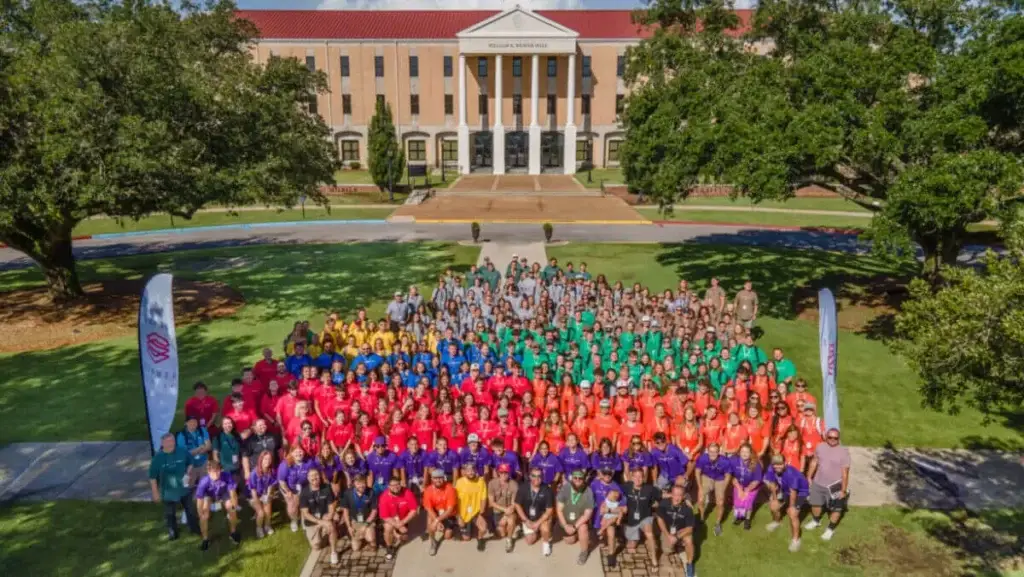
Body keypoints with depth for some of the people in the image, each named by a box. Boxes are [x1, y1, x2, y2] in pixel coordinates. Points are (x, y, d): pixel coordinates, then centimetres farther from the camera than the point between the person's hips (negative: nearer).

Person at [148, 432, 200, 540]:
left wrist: (188, 473, -6)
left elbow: (190, 462, 8)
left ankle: (194, 527, 37)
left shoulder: (182, 451, -12)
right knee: (170, 513, 12)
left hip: (184, 488, 2)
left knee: (190, 509, 17)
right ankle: (172, 532, 35)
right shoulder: (158, 458, -18)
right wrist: (155, 492, -8)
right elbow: (153, 477, -10)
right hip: (168, 491, -2)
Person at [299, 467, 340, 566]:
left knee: (331, 526, -34)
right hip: (312, 521, 1)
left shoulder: (327, 488, -11)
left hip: (325, 517, -1)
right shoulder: (304, 493, -14)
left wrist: (328, 518, -26)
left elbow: (331, 506, -6)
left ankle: (334, 552, -15)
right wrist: (320, 522, -26)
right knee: (316, 547, -1)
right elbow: (305, 513, -15)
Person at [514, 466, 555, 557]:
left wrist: (538, 523, -23)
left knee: (545, 530, -32)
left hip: (543, 517, -3)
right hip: (528, 518, 3)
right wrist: (526, 521, -14)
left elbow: (550, 510, -17)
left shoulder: (547, 490, -21)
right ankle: (537, 531, 35)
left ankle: (546, 542, 3)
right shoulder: (523, 488, -16)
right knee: (530, 541, 1)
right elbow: (518, 505, -7)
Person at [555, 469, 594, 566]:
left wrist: (575, 526, -25)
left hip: (581, 521, -3)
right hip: (566, 520, 3)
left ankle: (584, 552, -6)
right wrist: (565, 525, -18)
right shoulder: (565, 488, -22)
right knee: (570, 541, 11)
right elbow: (559, 509, -14)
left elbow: (587, 514, -21)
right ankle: (577, 533, 44)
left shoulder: (588, 492, -26)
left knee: (583, 528, -31)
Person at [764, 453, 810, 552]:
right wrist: (774, 499, 5)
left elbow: (793, 492, -29)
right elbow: (772, 484, -6)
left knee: (792, 514, -18)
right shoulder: (771, 469, -24)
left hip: (800, 492, -6)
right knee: (773, 506, 11)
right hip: (785, 490, 6)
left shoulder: (791, 473, -41)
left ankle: (796, 539, 0)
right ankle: (776, 522, 45)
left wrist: (791, 506, -16)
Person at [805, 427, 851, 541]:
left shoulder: (843, 451, -20)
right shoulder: (820, 447, -4)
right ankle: (816, 521, 50)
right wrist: (809, 477, 12)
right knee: (816, 503, 23)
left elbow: (845, 472, -17)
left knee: (836, 508, 12)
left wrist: (843, 490, -15)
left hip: (835, 486, -5)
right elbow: (814, 462, 9)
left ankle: (830, 529, 34)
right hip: (818, 483, 5)